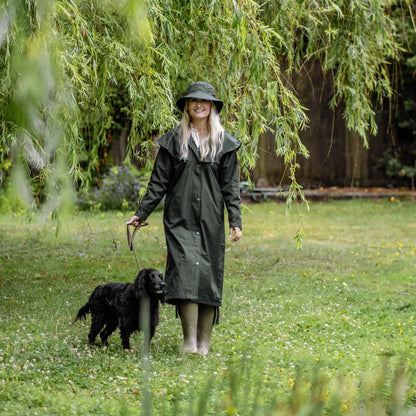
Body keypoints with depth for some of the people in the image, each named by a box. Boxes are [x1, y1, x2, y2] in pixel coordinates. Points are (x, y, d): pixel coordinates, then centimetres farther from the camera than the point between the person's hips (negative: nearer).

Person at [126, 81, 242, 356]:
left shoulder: (225, 143, 8)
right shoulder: (174, 140, 7)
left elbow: (231, 186, 5)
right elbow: (159, 182, 9)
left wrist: (235, 221, -3)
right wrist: (142, 213, 5)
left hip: (211, 219, 1)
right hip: (180, 218, -1)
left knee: (210, 274, 1)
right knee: (187, 269, -15)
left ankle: (204, 342, 9)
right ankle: (190, 341, -15)